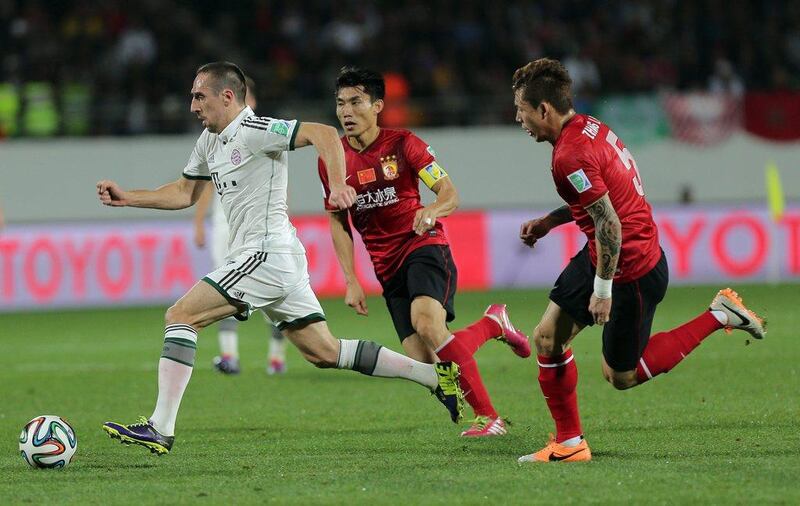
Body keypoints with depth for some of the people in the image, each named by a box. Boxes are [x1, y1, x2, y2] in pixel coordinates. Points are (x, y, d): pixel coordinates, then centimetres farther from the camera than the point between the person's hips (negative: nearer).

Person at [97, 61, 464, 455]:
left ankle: (160, 429, -16)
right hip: (282, 261, 10)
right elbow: (184, 193, 28)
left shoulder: (253, 130, -12)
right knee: (324, 353, 11)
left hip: (266, 256, -10)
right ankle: (436, 374, 14)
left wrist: (338, 184, -35)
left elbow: (324, 134, -21)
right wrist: (126, 198, 19)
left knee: (180, 316, -12)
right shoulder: (210, 141, 17)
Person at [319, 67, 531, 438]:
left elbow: (450, 194, -7)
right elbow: (338, 222, 12)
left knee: (427, 324, -33)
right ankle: (493, 324, 18)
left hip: (424, 245, -4)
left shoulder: (402, 144, -7)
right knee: (421, 361, -9)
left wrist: (433, 209, -31)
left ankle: (487, 416, -21)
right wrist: (351, 281, 4)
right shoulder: (332, 160, 3)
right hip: (387, 267, 4)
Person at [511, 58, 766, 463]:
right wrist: (549, 221, 16)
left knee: (621, 377, 6)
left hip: (630, 270, -10)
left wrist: (603, 289, -21)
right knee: (547, 339, 7)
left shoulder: (570, 157, -26)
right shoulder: (588, 127, 4)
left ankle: (720, 316, 8)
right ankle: (569, 443, 13)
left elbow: (608, 224, -27)